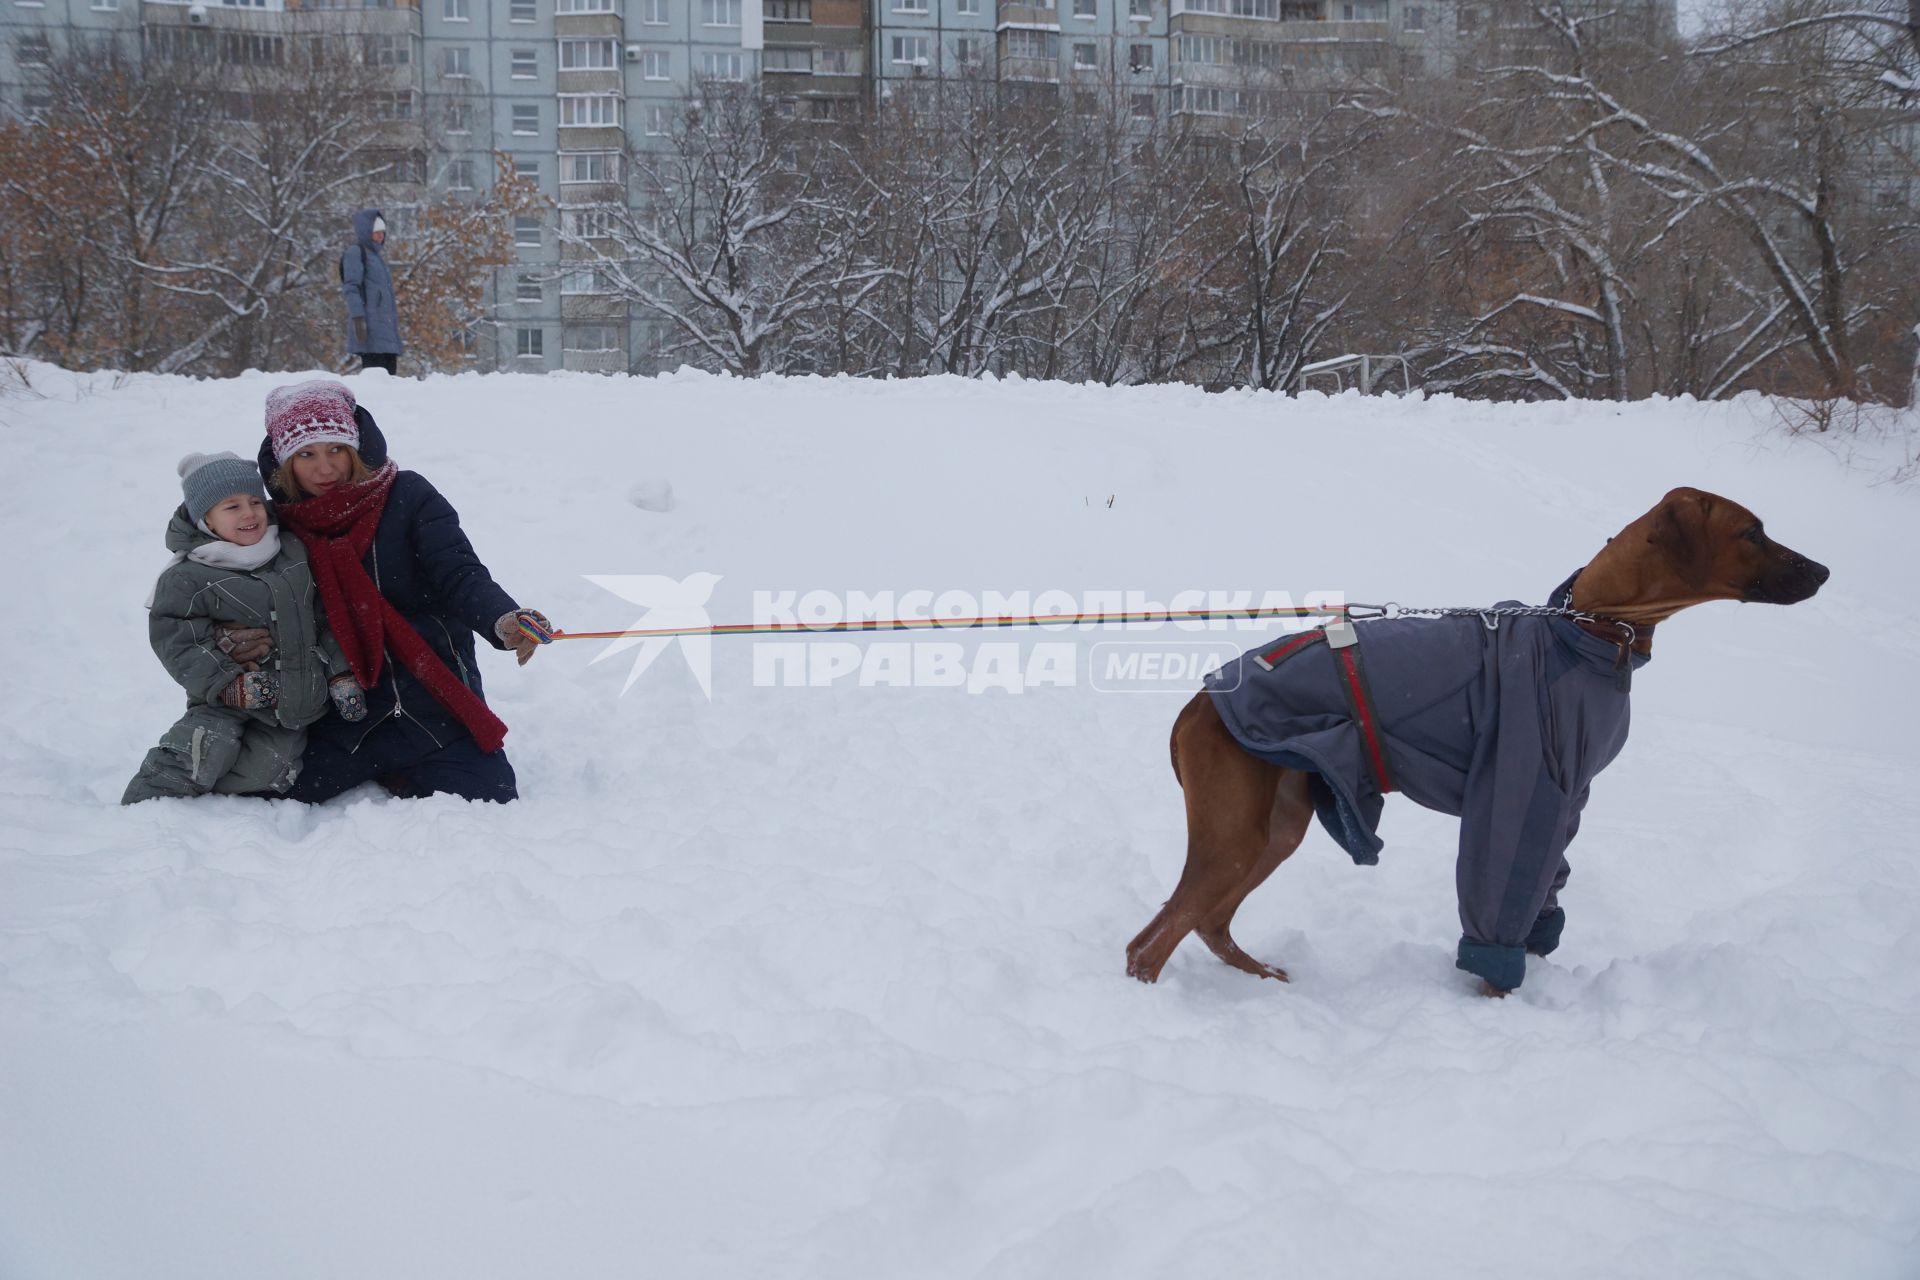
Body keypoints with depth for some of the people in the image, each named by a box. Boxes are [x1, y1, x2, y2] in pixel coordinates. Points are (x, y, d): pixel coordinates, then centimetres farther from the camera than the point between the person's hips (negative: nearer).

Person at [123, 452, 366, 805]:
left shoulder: (294, 554, 7)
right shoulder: (187, 578, -8)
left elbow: (324, 618, 11)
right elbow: (177, 641, -12)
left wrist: (340, 675, 5)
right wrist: (228, 683, -22)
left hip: (297, 701, 4)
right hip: (226, 706, -4)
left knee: (262, 772, -8)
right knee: (201, 751, -25)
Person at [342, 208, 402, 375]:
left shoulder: (376, 255, 24)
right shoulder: (354, 252, -2)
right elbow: (350, 288, -11)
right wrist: (357, 318, -20)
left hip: (384, 326, 9)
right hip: (369, 326, -9)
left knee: (389, 369, 2)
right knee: (374, 371, -15)